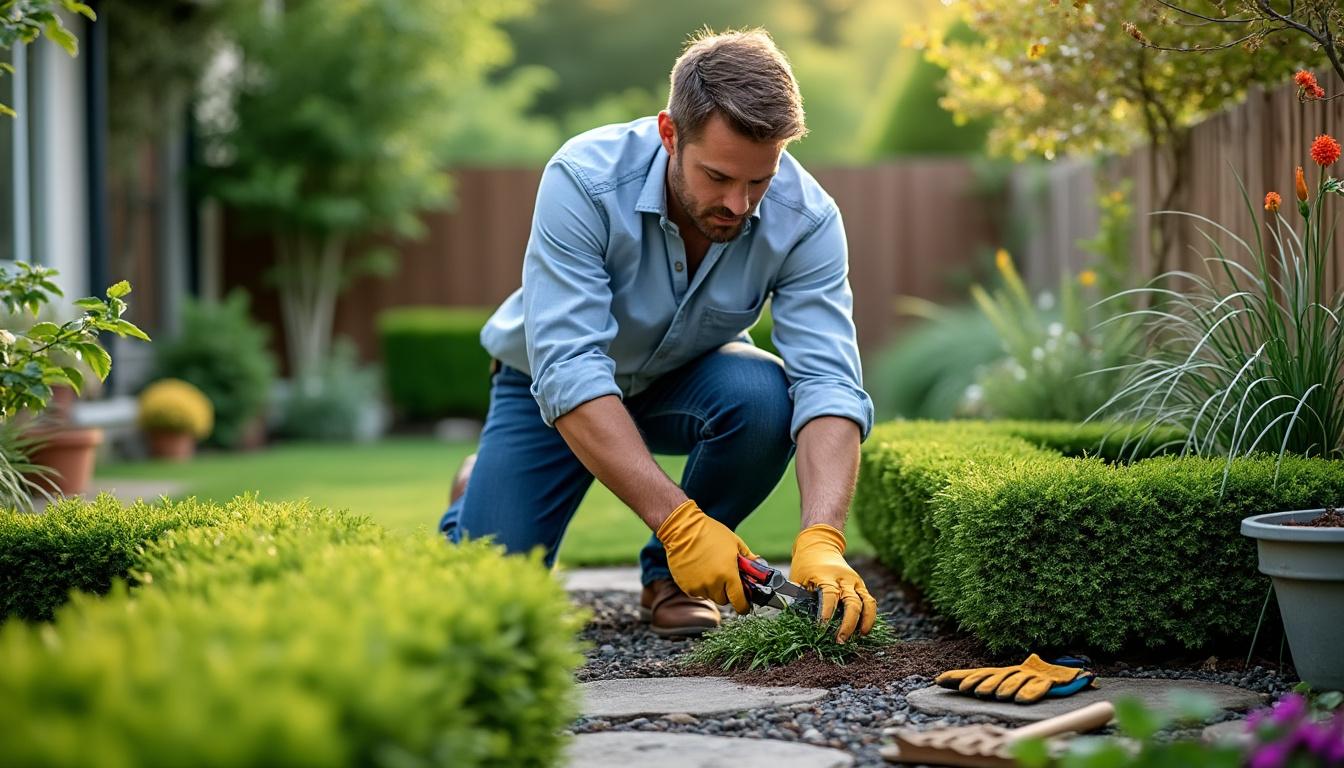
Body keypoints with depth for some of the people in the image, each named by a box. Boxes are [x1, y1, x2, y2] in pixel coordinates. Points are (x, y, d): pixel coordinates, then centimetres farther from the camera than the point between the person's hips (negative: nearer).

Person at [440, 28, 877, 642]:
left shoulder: (806, 217, -27)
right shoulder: (585, 181, -34)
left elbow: (827, 382, -32)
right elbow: (569, 374, -39)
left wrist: (821, 540, -49)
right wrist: (679, 520, -46)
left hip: (684, 382, 2)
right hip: (556, 384, -1)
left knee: (765, 397, -33)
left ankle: (671, 575, -6)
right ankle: (478, 501, 25)